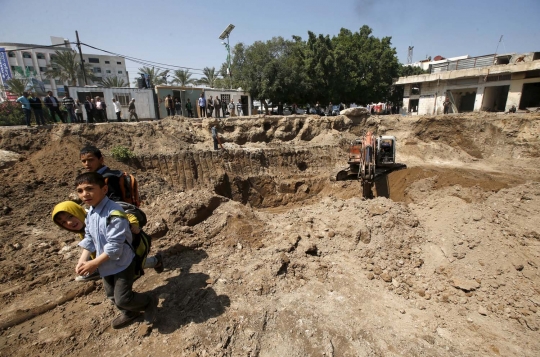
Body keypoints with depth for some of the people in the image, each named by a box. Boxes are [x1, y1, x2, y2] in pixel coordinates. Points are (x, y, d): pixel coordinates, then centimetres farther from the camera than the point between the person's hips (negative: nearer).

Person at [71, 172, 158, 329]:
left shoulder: (114, 213, -30)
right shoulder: (90, 213, 0)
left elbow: (115, 245, -29)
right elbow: (89, 238, 8)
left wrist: (94, 263, -22)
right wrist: (82, 260, -2)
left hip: (122, 263, -9)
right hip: (107, 264, 9)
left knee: (122, 299, -4)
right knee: (111, 295, 24)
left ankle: (149, 302, 23)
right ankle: (129, 313, 49)